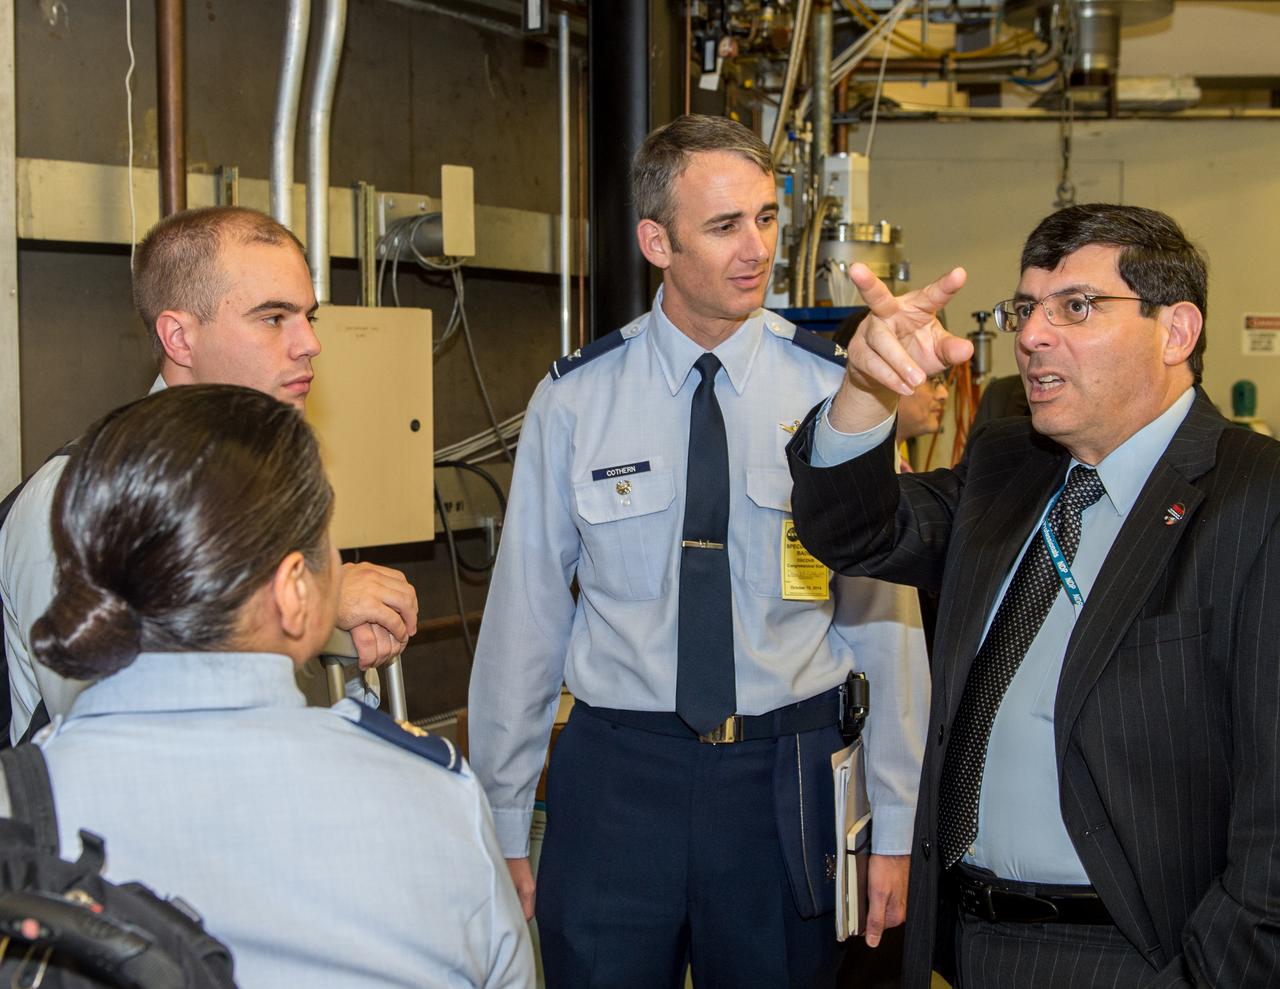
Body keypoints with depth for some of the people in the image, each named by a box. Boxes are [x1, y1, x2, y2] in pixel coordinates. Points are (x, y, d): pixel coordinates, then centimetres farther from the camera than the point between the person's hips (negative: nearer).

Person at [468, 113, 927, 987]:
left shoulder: (834, 392, -4)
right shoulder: (574, 401, -4)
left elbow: (884, 614, -2)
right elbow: (526, 618, 1)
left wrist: (896, 826, -1)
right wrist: (506, 829, 4)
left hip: (786, 783, 0)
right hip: (614, 775, 0)